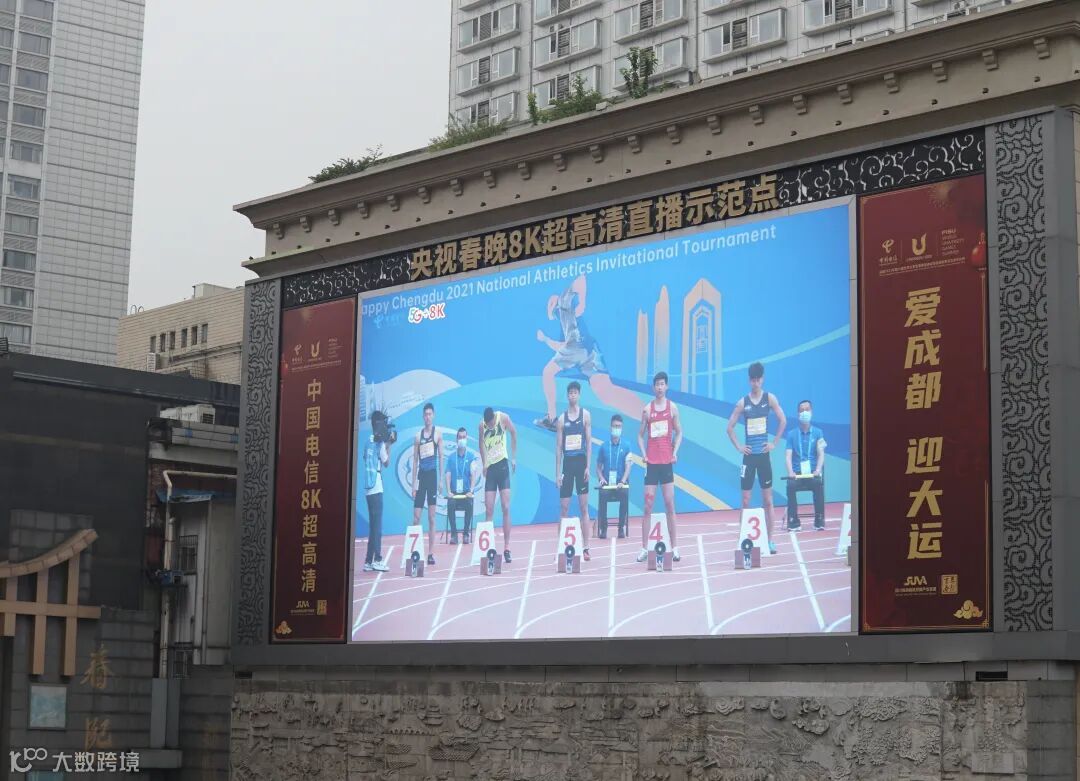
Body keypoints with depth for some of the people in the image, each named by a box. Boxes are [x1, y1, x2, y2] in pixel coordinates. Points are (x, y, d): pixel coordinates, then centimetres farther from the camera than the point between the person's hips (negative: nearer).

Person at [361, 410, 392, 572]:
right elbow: (386, 462, -3)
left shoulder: (368, 440, 13)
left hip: (368, 488, 7)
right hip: (376, 487, -7)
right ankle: (377, 560, -11)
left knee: (373, 524, 9)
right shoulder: (380, 442, -8)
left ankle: (368, 561, 8)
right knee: (377, 524, -7)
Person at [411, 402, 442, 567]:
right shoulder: (418, 436, 9)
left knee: (432, 517, 0)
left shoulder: (437, 434, 1)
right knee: (416, 517, -1)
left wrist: (441, 479, -7)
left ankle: (431, 553, 2)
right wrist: (413, 484, 7)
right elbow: (415, 460, 11)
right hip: (421, 475, 3)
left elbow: (441, 457, 0)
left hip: (433, 474, -3)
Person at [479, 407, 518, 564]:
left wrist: (514, 458, 3)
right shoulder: (482, 425, -3)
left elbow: (514, 433, 4)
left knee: (506, 508, -6)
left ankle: (507, 548, -4)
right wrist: (484, 464, -11)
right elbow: (482, 443, 1)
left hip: (503, 464, -2)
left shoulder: (504, 418, -8)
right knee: (488, 510, -2)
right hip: (489, 467, 2)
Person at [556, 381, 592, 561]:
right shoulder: (561, 419, 7)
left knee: (584, 507, -1)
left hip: (581, 462, -2)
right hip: (567, 463, 2)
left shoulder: (585, 415, 2)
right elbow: (558, 447, 7)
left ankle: (585, 548, -1)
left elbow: (589, 442, -1)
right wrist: (557, 472, 2)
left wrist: (588, 466, -8)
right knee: (563, 507, 2)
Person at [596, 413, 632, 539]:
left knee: (625, 494, -33)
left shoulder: (626, 447, 8)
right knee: (603, 495, -32)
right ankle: (603, 528, -20)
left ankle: (622, 527, -20)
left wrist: (623, 481, -17)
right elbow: (598, 467, 15)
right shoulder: (604, 447, 12)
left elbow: (628, 467, -1)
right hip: (607, 484, 1)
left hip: (621, 483, -1)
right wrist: (601, 478, -5)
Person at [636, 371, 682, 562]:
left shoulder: (672, 407, 4)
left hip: (667, 460, 0)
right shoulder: (647, 409, 4)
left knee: (670, 504, 1)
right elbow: (640, 435, 8)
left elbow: (678, 432, 8)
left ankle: (674, 547, 3)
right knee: (648, 505, -1)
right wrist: (643, 453, -7)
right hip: (651, 461, 0)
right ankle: (644, 548, 1)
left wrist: (675, 452, -5)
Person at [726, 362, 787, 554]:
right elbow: (730, 427, 7)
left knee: (768, 499, 3)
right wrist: (738, 446, -1)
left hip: (763, 454, -1)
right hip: (749, 455, 1)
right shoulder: (743, 403, 2)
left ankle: (770, 540, 7)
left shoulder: (770, 398, 0)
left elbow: (783, 421, 0)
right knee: (745, 499, 2)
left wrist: (774, 443, -4)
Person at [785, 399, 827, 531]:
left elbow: (821, 454, 0)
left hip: (813, 472, 0)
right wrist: (790, 472, -17)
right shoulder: (791, 434, 10)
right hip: (797, 473, 0)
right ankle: (793, 521, -23)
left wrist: (818, 470, -19)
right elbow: (788, 455, 1)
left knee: (818, 484, -33)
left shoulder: (818, 433, 10)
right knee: (791, 485, -32)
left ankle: (819, 521, -24)